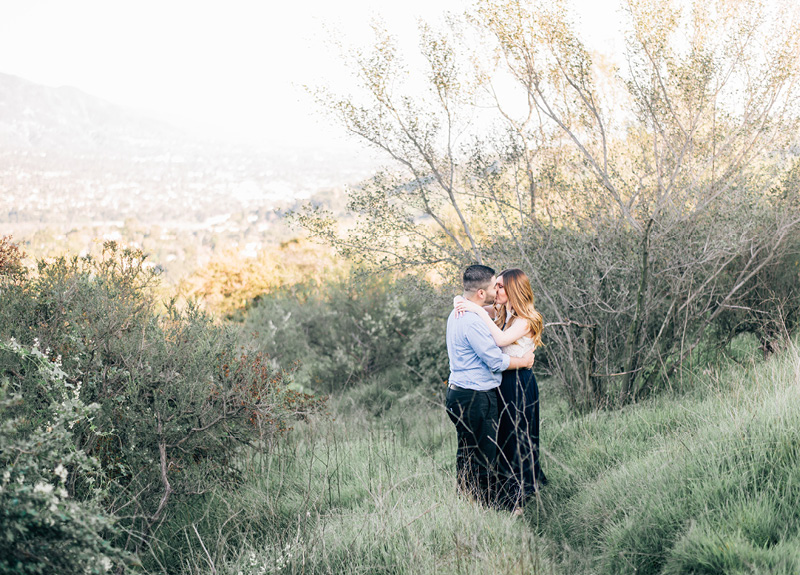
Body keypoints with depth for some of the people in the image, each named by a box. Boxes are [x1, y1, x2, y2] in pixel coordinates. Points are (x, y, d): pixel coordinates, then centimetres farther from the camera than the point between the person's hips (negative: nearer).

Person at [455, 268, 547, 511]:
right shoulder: (498, 312, 8)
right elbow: (460, 300, 14)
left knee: (514, 438, 0)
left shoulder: (525, 320, -14)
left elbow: (501, 340, -32)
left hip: (519, 384, -8)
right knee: (501, 437, 14)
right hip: (502, 382, 8)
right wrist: (462, 303, -10)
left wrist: (479, 311, -29)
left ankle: (515, 499, 11)